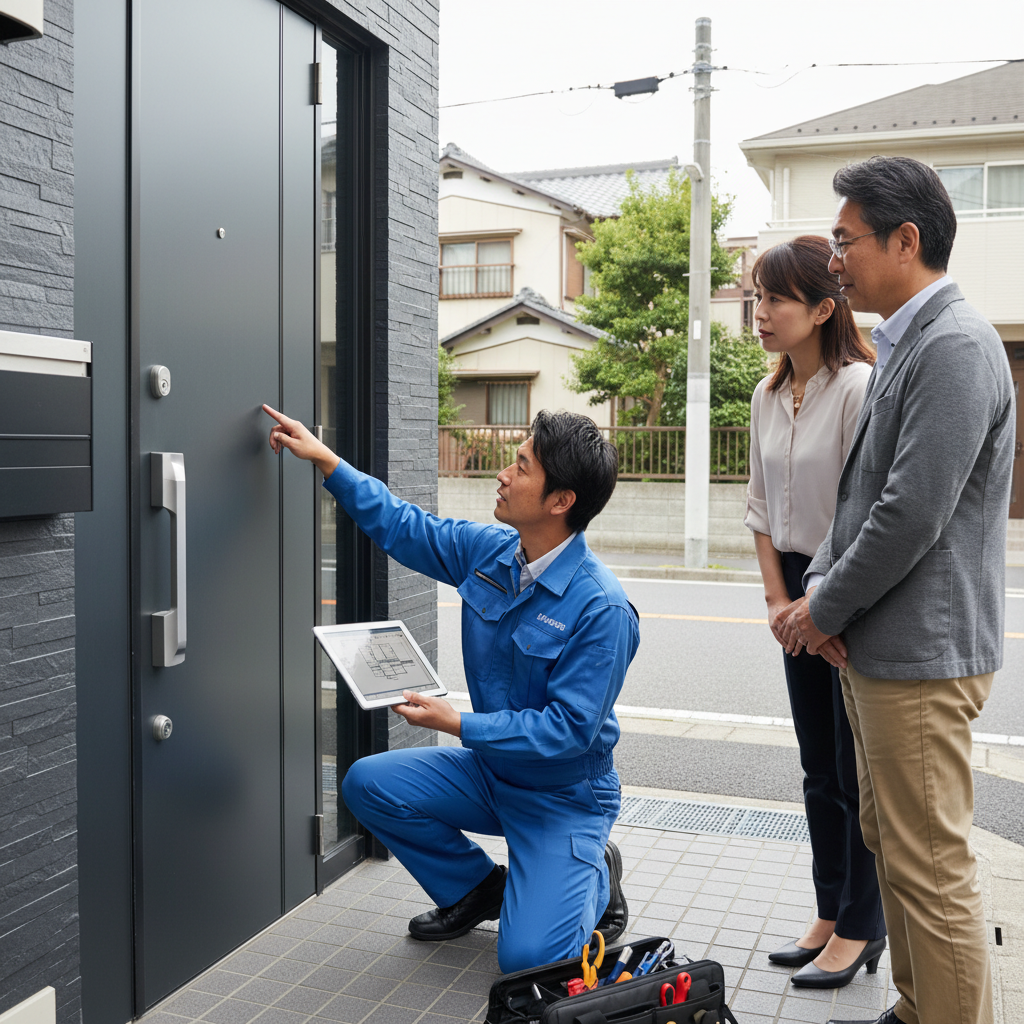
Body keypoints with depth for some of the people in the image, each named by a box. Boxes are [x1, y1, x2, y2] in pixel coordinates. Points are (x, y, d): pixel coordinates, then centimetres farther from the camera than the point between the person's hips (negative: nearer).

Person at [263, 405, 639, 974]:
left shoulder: (601, 608, -27)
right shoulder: (488, 550, -7)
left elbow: (571, 728, -27)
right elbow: (402, 526, 7)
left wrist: (459, 724, -28)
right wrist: (326, 460, 3)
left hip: (564, 795, -6)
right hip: (491, 768, 7)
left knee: (526, 958, -19)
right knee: (368, 783, -8)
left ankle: (595, 877, 15)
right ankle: (479, 888, 14)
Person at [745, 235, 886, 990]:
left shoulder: (860, 386, -16)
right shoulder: (768, 397, 7)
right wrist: (780, 601, 4)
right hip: (801, 594, 7)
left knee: (860, 772, 4)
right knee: (819, 769, 15)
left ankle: (860, 930, 19)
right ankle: (830, 913, 28)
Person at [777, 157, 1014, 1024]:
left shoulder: (955, 345, -17)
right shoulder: (907, 343, 14)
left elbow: (913, 515, -23)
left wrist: (827, 608, -11)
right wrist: (820, 588, 1)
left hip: (921, 656, -10)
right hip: (879, 648, 10)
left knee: (932, 871, 0)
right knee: (890, 845, 21)